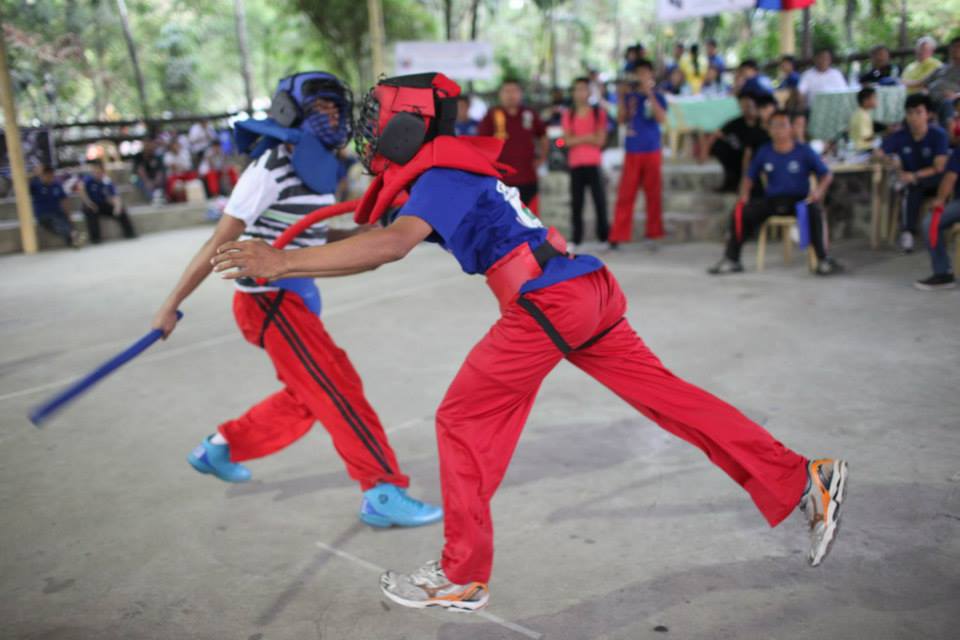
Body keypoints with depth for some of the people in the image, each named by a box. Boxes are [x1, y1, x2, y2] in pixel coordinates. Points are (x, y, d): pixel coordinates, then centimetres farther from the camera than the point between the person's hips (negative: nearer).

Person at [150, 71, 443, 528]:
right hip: (268, 300, -9)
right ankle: (383, 494, -3)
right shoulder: (270, 170, -15)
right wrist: (171, 305, -14)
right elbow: (220, 243, -16)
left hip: (295, 297, 9)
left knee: (306, 396, 17)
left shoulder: (316, 168, 10)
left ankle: (220, 449, 34)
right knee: (338, 390, -9)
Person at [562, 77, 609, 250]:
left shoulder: (599, 113, 4)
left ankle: (604, 236, 4)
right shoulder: (568, 115, 9)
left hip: (593, 164, -2)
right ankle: (576, 239, 7)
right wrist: (588, 137, -12)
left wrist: (577, 139, -8)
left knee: (599, 200, -3)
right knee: (576, 202, 2)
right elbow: (568, 141, -2)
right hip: (575, 164, 2)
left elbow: (600, 140, -5)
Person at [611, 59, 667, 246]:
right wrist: (621, 97, -9)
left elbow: (662, 118, -11)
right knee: (625, 194, -3)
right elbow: (621, 119, 1)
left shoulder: (657, 97, 5)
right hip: (632, 152, 1)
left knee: (654, 193, 3)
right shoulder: (630, 95, 9)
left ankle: (654, 231, 14)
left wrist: (650, 94, -15)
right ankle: (618, 235, -3)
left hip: (652, 151, 0)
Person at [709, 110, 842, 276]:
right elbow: (750, 177, 15)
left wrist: (819, 190, -20)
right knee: (741, 213, -20)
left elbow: (827, 175, 1)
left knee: (814, 211, -36)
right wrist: (744, 193, -6)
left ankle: (823, 260, -27)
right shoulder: (764, 152, 8)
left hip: (799, 200, -2)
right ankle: (731, 260, -10)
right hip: (771, 200, 3)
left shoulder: (804, 151, 1)